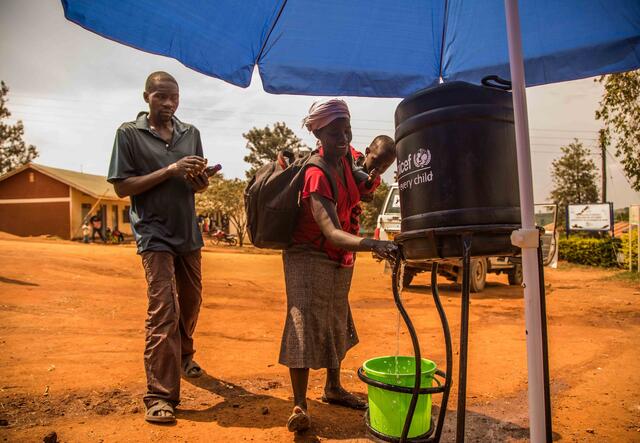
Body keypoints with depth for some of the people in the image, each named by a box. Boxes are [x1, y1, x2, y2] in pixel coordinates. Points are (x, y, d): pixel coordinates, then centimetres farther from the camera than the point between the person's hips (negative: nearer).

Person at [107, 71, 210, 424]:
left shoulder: (190, 133, 8)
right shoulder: (129, 133, -5)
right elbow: (121, 186, -11)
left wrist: (199, 179, -12)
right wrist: (169, 170, -20)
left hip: (188, 232, 6)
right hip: (154, 233, -5)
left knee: (190, 301, 18)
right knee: (164, 309, -12)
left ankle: (183, 355, 44)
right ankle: (159, 396, -4)